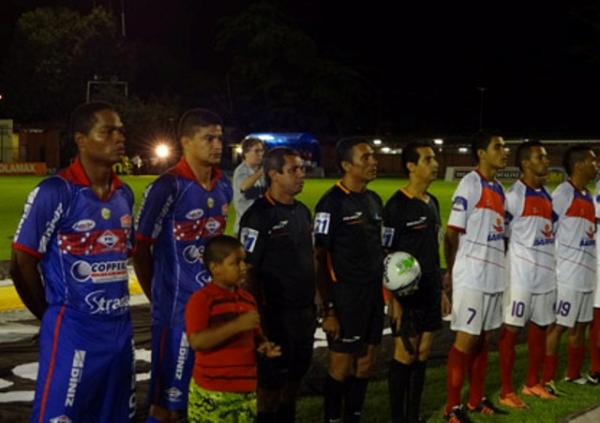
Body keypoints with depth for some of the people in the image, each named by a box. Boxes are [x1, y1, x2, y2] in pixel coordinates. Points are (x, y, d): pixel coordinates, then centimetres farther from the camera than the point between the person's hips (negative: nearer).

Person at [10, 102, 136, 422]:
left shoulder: (124, 194, 8)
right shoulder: (55, 192, -13)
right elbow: (22, 263, -9)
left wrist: (114, 308, 12)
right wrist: (54, 316, 0)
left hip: (120, 328, 7)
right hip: (73, 331, -7)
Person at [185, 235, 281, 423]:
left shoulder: (248, 299, 12)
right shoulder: (201, 299, -10)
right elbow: (197, 341, -21)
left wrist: (264, 346, -1)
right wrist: (236, 325, -25)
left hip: (246, 390, 6)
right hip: (210, 392, -6)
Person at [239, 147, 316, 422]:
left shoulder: (302, 211, 9)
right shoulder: (258, 216, -15)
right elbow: (248, 271, -16)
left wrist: (314, 305, 16)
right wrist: (258, 316, -17)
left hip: (304, 312, 8)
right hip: (276, 314, -7)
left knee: (295, 372, 17)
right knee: (271, 379, 5)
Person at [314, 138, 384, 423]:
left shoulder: (374, 200, 9)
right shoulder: (332, 203, -13)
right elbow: (320, 259, -13)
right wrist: (328, 309, -16)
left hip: (373, 293, 7)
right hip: (346, 296, -7)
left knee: (365, 364, 13)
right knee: (341, 366, 2)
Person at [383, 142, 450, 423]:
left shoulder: (432, 202, 10)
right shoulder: (397, 205, -13)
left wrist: (441, 290, 16)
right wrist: (393, 298, -16)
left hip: (430, 293, 7)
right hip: (407, 294, -7)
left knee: (422, 355, 10)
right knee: (405, 356, -1)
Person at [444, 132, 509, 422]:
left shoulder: (498, 189, 13)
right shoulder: (470, 185, -12)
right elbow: (452, 233, -11)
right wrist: (451, 272, -6)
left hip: (493, 276, 8)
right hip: (471, 277, -8)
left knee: (484, 340, 12)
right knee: (466, 340, -4)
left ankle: (476, 400, 23)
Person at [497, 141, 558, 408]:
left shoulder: (548, 196, 11)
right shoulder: (514, 195, -11)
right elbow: (501, 234, -10)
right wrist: (506, 265, -9)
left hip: (547, 272, 8)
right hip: (521, 272, -8)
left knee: (540, 327, 14)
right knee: (511, 329, -2)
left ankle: (532, 383, 28)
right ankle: (506, 392, 3)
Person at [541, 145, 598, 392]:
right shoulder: (563, 193, -13)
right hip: (567, 275, -8)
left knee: (580, 326, 14)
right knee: (558, 326, -3)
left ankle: (574, 374, 26)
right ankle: (547, 379, 4)